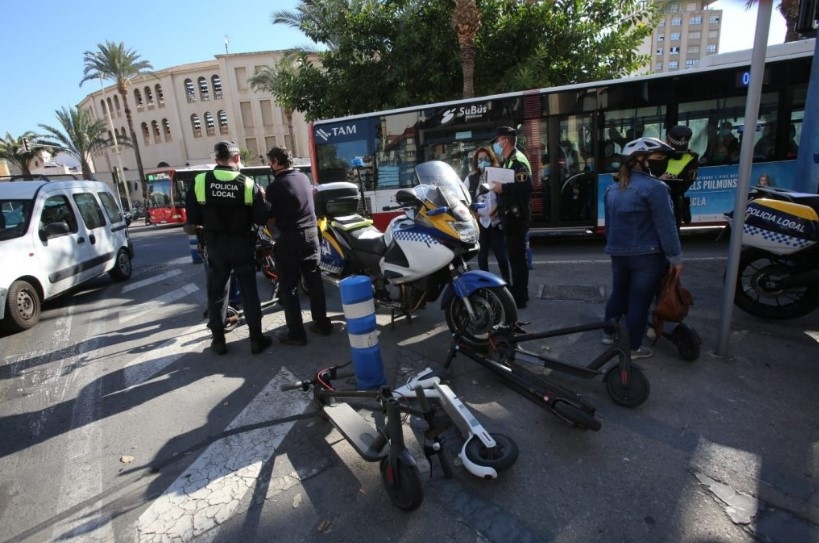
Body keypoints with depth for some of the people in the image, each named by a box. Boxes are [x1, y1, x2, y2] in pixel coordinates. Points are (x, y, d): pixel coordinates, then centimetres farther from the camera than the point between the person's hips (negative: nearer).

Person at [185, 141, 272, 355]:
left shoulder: (200, 181, -7)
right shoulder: (248, 184, -11)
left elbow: (193, 218, -4)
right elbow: (261, 218, -8)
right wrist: (261, 198, 8)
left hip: (215, 245, 2)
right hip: (241, 245, -1)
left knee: (216, 292, 13)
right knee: (249, 292, 7)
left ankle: (218, 340, 22)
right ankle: (256, 339, 12)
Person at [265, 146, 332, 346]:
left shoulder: (275, 187, -13)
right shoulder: (304, 178, 8)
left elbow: (271, 220, -10)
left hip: (290, 240, -6)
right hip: (312, 234, 7)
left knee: (288, 288, 3)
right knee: (314, 282, 14)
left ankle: (296, 334, 8)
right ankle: (322, 323, 23)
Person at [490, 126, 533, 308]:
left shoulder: (517, 160, -12)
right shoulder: (507, 161, 18)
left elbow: (525, 187, -26)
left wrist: (502, 187, -21)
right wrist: (498, 206, 11)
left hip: (516, 216, -10)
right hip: (510, 216, 10)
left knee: (517, 257, -6)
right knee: (515, 257, 15)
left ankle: (519, 298, 0)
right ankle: (518, 293, 24)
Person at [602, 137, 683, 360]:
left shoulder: (613, 188, 10)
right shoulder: (654, 187, -15)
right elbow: (666, 226, -16)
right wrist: (675, 257, -9)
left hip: (618, 253, 7)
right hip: (647, 255, -7)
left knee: (618, 293, 20)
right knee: (639, 301, 3)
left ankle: (609, 333, 32)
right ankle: (633, 347, 13)